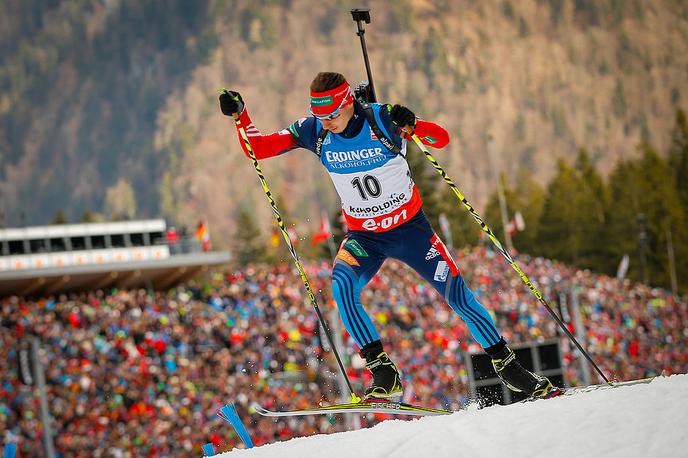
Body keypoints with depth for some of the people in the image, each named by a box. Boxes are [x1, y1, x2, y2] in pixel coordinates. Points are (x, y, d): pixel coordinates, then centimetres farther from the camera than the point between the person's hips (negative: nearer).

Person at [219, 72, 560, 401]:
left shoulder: (381, 118, -20)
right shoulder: (313, 131, -12)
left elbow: (442, 139, -21)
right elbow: (257, 148, -7)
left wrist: (411, 126, -40)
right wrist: (239, 116, -23)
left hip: (410, 228, -2)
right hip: (363, 237, 2)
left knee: (458, 295, -5)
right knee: (342, 286, -27)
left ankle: (507, 367, 14)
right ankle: (384, 376, -21)